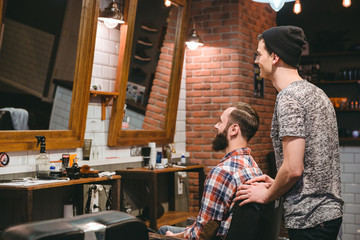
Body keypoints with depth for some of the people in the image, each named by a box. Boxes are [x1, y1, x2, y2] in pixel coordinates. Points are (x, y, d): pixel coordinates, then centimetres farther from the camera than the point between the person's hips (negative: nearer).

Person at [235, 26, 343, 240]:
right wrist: (276, 184, 15)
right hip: (330, 209, 10)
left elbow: (293, 168, -22)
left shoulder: (289, 97, -17)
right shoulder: (316, 92, 14)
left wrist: (266, 195, -5)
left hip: (309, 218, -9)